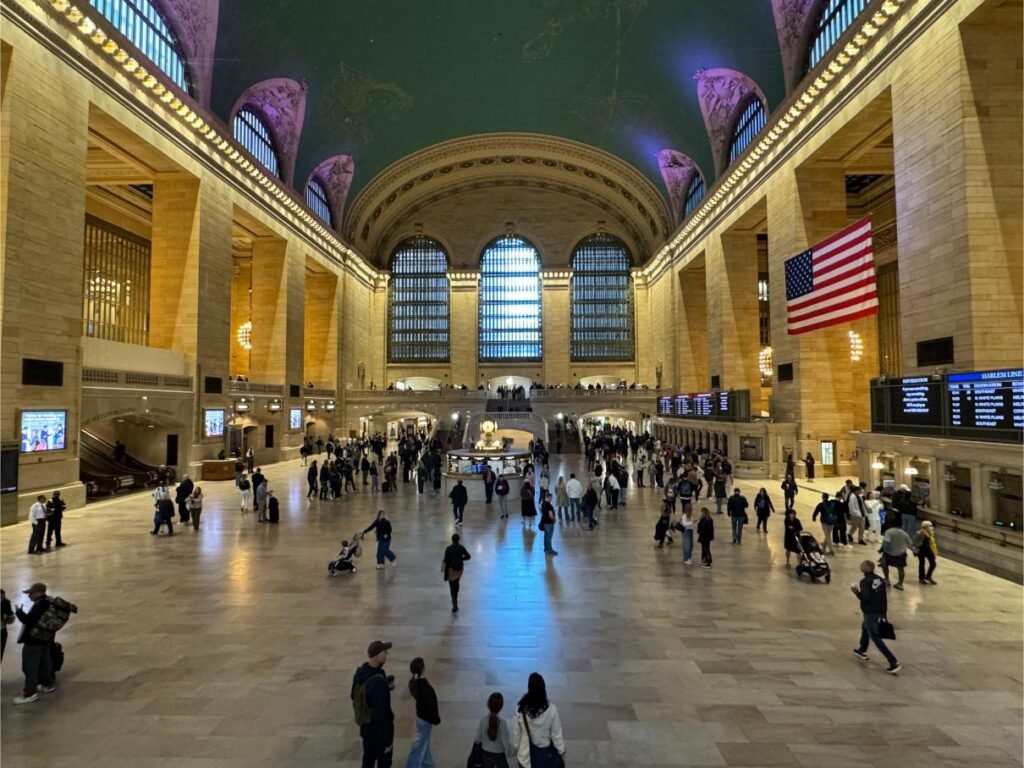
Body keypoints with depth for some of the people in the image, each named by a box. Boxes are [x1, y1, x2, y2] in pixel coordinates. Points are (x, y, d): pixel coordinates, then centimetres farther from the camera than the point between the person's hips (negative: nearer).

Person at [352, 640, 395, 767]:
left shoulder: (360, 673, -7)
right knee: (384, 762, 13)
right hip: (379, 729, -7)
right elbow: (381, 713, -29)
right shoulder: (378, 681, -34)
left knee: (368, 760, 23)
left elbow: (355, 696, 10)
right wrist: (387, 739, -19)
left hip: (366, 726, 7)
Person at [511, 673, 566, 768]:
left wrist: (516, 749, 8)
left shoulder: (520, 709, -24)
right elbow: (556, 734, -15)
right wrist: (562, 750, 3)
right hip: (545, 750, 0)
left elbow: (516, 733, -11)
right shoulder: (551, 709, -27)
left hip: (526, 752, 1)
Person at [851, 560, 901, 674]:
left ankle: (894, 663, -7)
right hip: (879, 611, 9)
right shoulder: (879, 579, 4)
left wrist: (857, 592, -10)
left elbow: (865, 598, -26)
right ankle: (862, 651, 44)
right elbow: (884, 597, 9)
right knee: (865, 627, 29)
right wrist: (884, 612, 17)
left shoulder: (865, 581, -19)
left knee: (876, 638, -1)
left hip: (870, 612, -9)